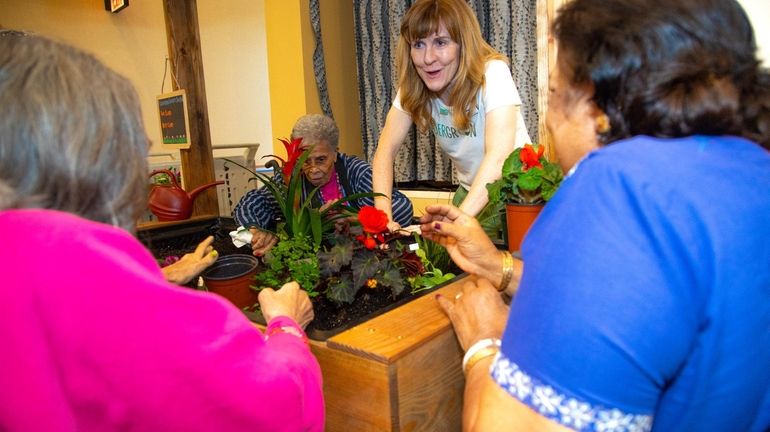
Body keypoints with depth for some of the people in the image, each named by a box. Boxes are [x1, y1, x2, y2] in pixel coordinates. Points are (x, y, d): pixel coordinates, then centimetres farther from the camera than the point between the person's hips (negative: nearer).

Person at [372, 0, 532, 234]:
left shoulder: (492, 73, -24)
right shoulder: (413, 87, -9)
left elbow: (498, 156, -36)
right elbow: (386, 149, -12)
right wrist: (383, 214, -27)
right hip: (470, 193, 4)